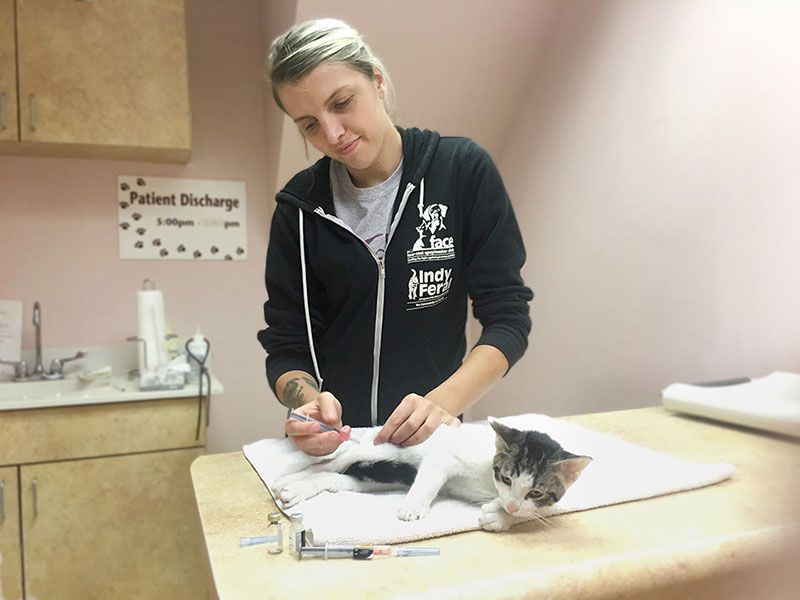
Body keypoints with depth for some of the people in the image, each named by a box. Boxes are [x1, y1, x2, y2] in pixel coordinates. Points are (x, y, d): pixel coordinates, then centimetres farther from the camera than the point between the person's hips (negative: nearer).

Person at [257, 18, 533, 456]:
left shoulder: (464, 169, -5)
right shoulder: (300, 207, -1)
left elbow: (507, 316, -6)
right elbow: (285, 346, 1)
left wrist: (442, 402, -21)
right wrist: (309, 401, -20)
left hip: (431, 438, -2)